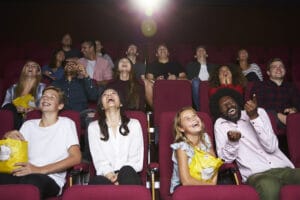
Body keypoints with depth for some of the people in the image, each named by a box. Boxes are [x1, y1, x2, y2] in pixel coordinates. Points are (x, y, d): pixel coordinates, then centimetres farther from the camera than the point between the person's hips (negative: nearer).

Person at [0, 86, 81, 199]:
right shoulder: (28, 124, 23)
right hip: (25, 174, 4)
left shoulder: (66, 123, 9)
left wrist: (40, 170, -13)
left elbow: (75, 158, -2)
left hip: (50, 179, -3)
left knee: (32, 180, -40)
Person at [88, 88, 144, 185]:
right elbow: (99, 160, 2)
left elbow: (137, 159, 4)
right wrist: (110, 175, -18)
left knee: (127, 171, -36)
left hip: (128, 177, 0)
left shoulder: (134, 124, 13)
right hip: (106, 177, 0)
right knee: (95, 182, -35)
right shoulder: (93, 127, 13)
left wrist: (121, 175, -14)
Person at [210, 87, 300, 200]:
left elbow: (271, 147, -3)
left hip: (283, 168, 2)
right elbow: (225, 159, 1)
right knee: (269, 187, -34)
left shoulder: (259, 112, 10)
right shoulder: (220, 124, 9)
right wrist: (232, 141, -18)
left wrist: (254, 117, -11)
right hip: (257, 174, -2)